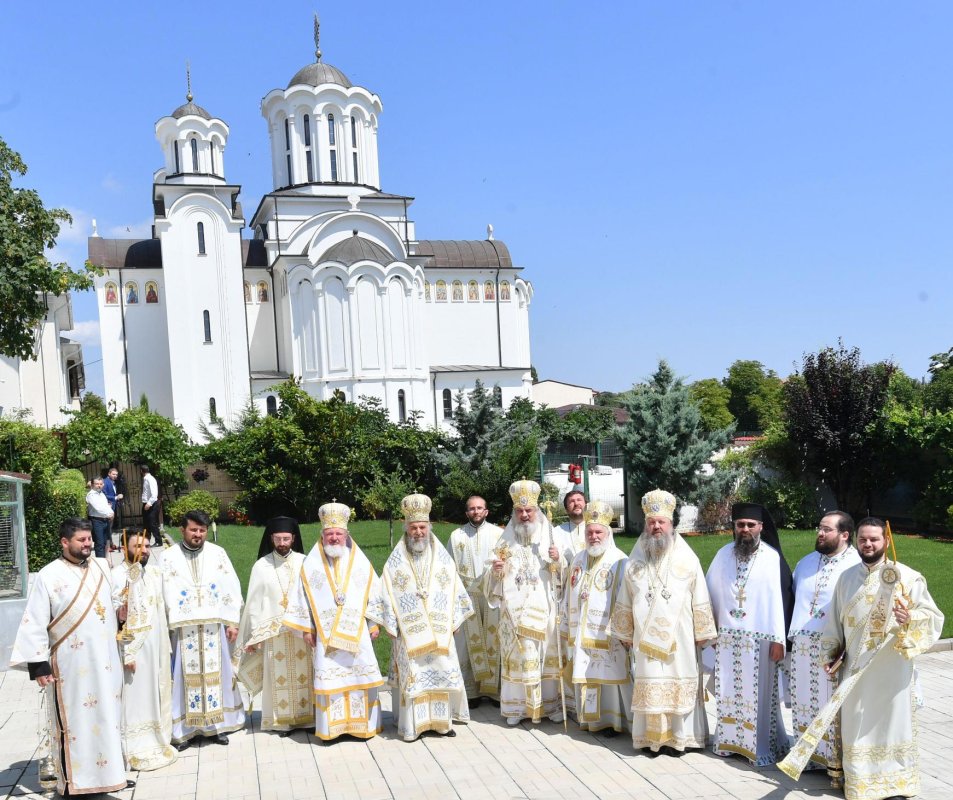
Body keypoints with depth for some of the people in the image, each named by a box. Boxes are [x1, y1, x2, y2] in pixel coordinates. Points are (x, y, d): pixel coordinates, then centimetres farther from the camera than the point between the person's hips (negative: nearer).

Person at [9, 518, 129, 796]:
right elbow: (34, 624, -11)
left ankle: (109, 770, 24)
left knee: (107, 717, 12)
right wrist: (38, 664, -14)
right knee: (74, 722, 3)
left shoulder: (102, 567, 6)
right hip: (70, 666, -5)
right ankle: (73, 782, 13)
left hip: (104, 662, 5)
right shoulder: (49, 575, -10)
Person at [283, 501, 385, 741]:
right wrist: (306, 628, 1)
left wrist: (374, 624, 4)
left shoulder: (361, 563, 5)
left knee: (360, 675, 2)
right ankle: (332, 726, 7)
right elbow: (301, 598, 4)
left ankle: (362, 724, 12)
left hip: (357, 633, 1)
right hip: (324, 634, -1)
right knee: (329, 680, -1)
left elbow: (374, 595, 7)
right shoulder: (311, 565, 3)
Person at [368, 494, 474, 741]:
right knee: (412, 676, -2)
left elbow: (455, 592, 8)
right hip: (408, 633, -2)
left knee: (442, 672, 2)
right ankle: (412, 724, 6)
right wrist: (391, 625, -2)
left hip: (439, 632, 2)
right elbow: (385, 596, 2)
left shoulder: (443, 558, 6)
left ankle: (441, 719, 14)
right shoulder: (396, 562, 2)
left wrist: (452, 622, 3)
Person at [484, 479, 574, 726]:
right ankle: (517, 706, 11)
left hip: (546, 611, -1)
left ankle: (553, 703, 14)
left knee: (549, 656, 1)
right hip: (515, 613, 1)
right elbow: (496, 581, 12)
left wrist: (559, 561, -17)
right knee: (518, 657, 2)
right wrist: (496, 571, -10)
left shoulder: (555, 537, 2)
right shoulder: (506, 540, 8)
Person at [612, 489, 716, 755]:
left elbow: (700, 601, 1)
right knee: (650, 687, 3)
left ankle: (680, 736, 12)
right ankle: (652, 737, 10)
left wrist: (702, 634, 0)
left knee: (680, 685, 1)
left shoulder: (687, 559, -2)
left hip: (679, 638, -2)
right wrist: (625, 634, 11)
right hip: (646, 638, 2)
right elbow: (625, 602, 11)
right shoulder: (635, 561, 6)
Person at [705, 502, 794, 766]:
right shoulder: (723, 555, 5)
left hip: (760, 638, -4)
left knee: (758, 693, 2)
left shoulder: (773, 558, -7)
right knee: (729, 691, 10)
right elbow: (711, 592, 10)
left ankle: (761, 746, 13)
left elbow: (782, 598, -9)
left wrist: (779, 639, -12)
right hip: (727, 638, 4)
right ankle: (730, 739, 22)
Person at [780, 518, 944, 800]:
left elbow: (933, 616, -8)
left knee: (891, 722, 5)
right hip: (855, 666, 4)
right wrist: (831, 655, 10)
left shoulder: (907, 577, -7)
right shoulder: (847, 577, 6)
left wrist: (910, 619, -28)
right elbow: (835, 619, 12)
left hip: (892, 666, -3)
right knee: (856, 725, 9)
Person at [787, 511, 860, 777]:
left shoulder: (858, 566, -9)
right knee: (805, 703, 13)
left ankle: (836, 760, 14)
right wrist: (790, 634, 15)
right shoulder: (806, 562, 13)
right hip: (802, 646, 6)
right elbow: (792, 597, 20)